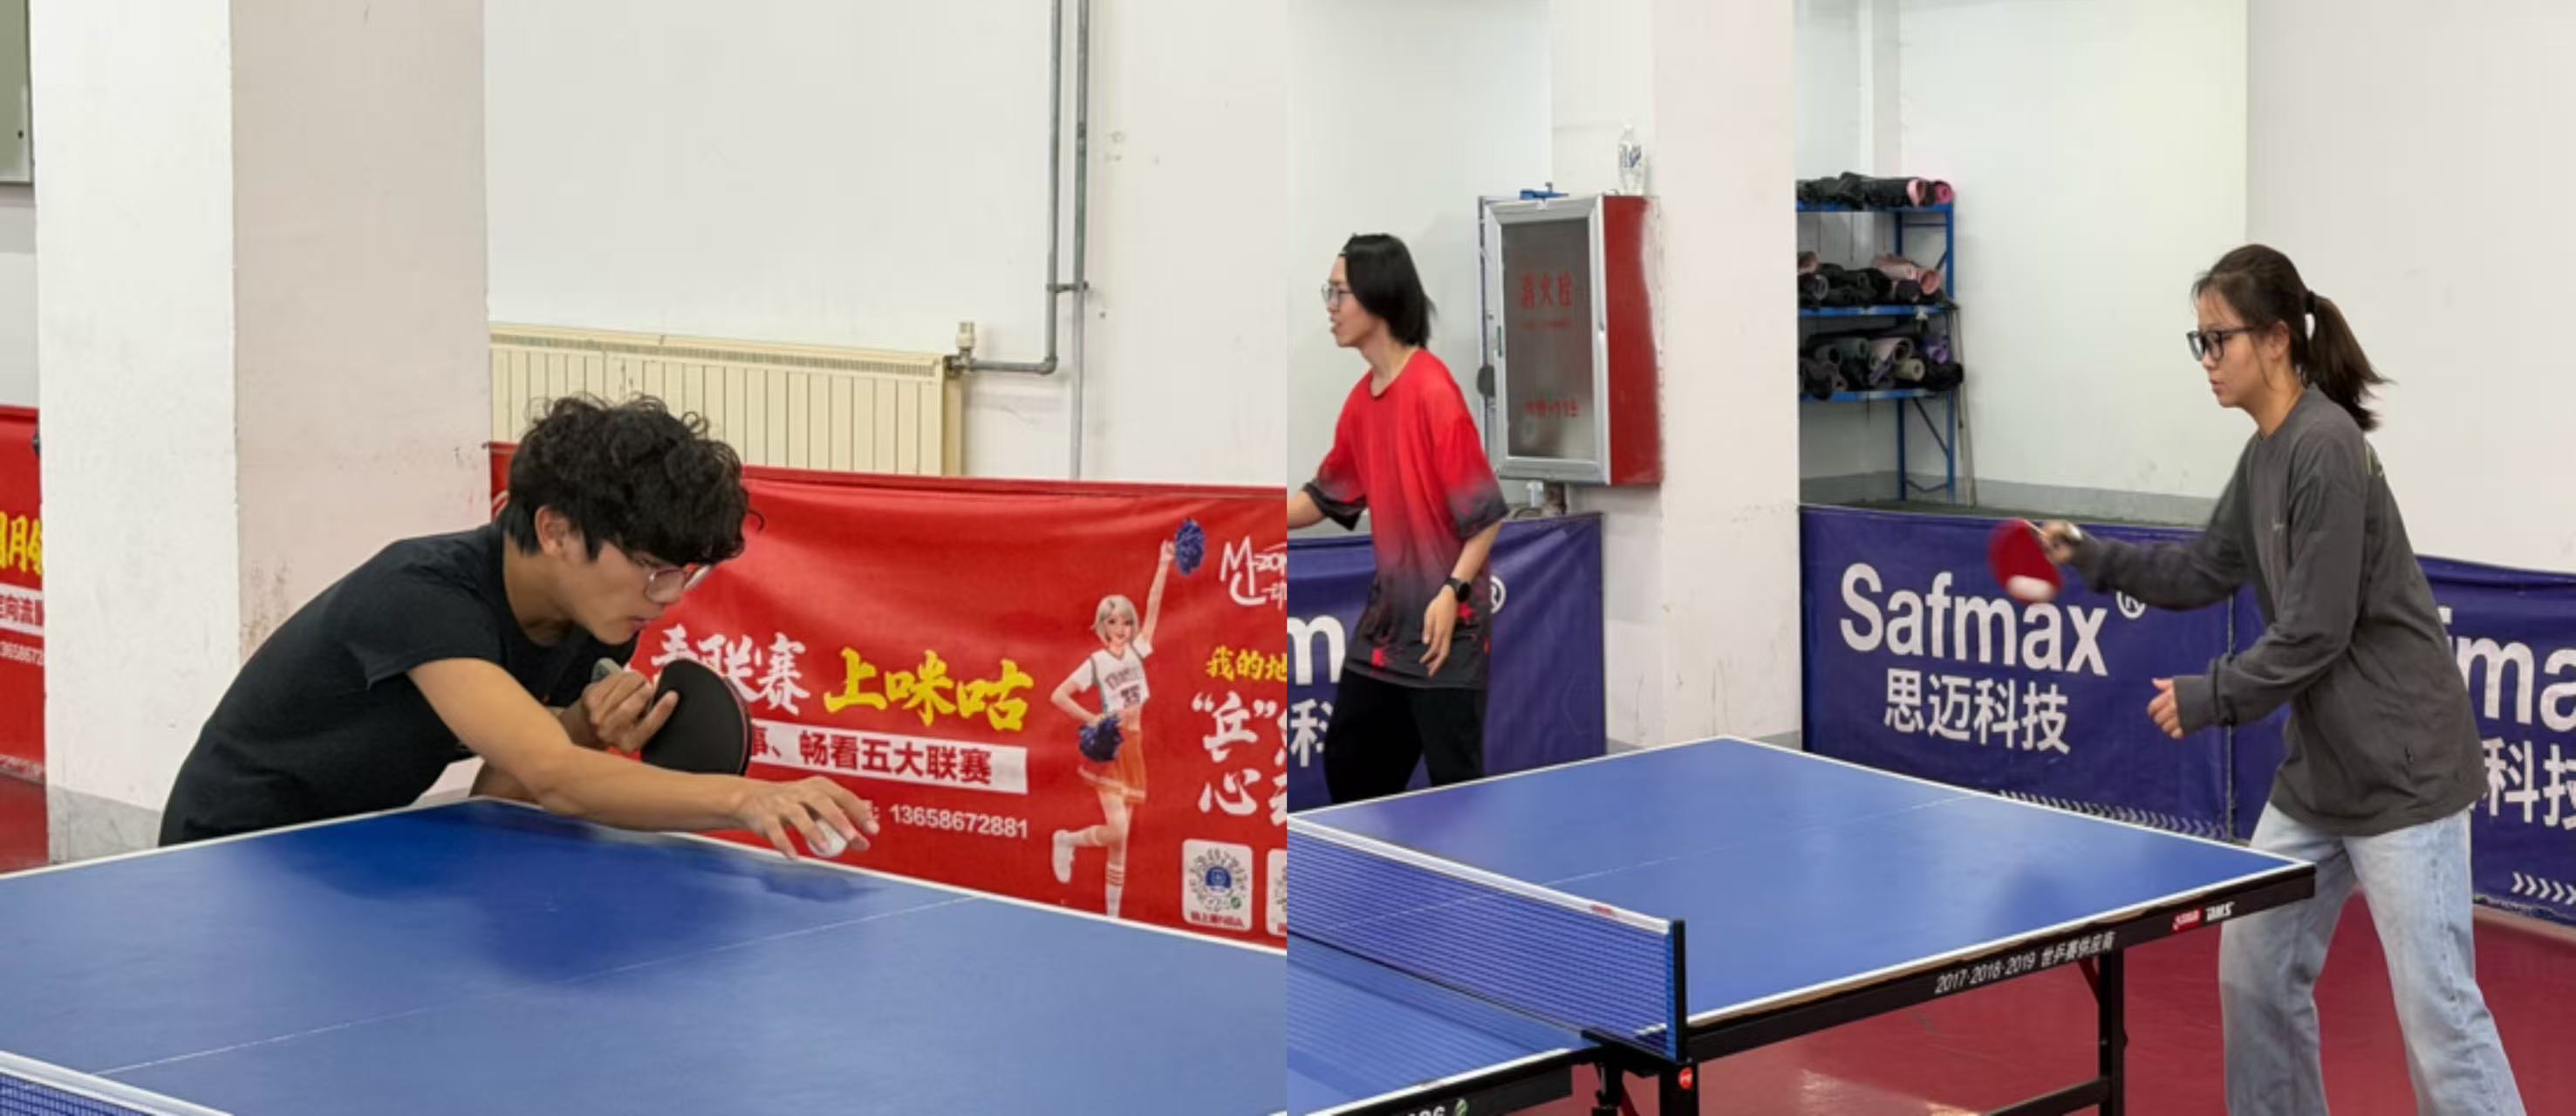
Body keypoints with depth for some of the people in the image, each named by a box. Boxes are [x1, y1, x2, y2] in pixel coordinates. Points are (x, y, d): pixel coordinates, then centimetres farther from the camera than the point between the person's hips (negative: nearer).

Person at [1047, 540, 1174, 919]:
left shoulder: (1137, 650, 7)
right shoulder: (1096, 662, -6)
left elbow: (1153, 607, 2)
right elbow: (1058, 695, -8)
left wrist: (1164, 566, -3)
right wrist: (1091, 720, -15)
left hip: (1133, 746, 5)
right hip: (1109, 748, -5)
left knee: (1119, 837, 7)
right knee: (1117, 832, -17)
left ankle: (1113, 914, 11)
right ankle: (1067, 841, 12)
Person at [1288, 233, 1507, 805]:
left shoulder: (1432, 390, -17)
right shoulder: (1362, 399, 8)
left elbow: (1486, 511, -17)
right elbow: (1328, 498, 20)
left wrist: (1453, 592, -25)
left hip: (1444, 628, -9)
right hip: (1385, 622, 9)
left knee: (1456, 786, -4)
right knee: (1348, 766, 16)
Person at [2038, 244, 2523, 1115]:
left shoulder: (2325, 448, -19)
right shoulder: (2264, 453, 9)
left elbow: (2314, 633, -20)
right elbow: (2206, 572, 20)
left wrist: (2211, 698, -11)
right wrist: (2094, 558, 8)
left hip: (2402, 769, -10)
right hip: (2320, 769, 10)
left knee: (2437, 1009, -8)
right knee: (2253, 970, 14)